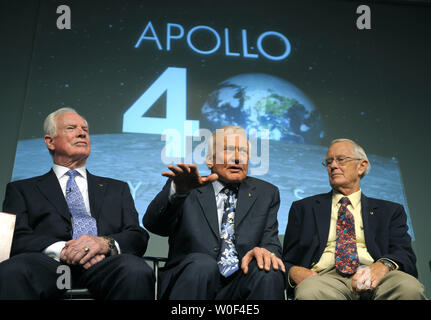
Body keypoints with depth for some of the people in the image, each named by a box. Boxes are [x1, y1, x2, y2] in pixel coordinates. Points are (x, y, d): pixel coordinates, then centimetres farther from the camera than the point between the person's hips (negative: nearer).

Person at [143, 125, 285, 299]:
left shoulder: (266, 193, 18)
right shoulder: (190, 192, 9)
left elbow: (271, 240, 9)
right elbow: (153, 224, -8)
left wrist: (265, 251, -18)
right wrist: (178, 191, -30)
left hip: (241, 283, 1)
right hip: (192, 279, -1)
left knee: (268, 272, -30)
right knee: (202, 264, -33)